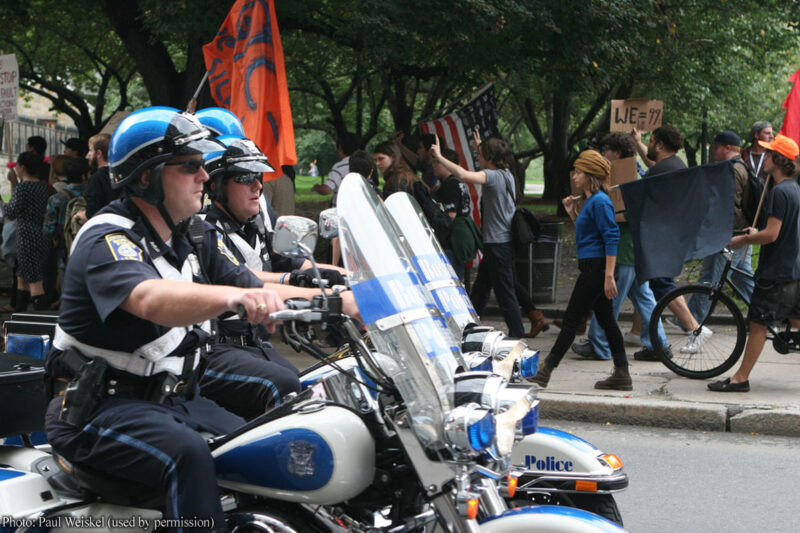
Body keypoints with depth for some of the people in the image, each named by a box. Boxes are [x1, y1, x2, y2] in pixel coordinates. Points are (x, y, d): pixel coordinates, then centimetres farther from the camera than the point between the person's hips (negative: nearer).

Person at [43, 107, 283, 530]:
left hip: (173, 398, 8)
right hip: (98, 405, -8)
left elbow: (261, 295, 7)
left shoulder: (194, 237, 12)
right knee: (187, 454, -33)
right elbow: (151, 300, -36)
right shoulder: (107, 239, -15)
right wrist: (232, 296, -54)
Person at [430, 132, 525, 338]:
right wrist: (480, 147, 43)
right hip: (504, 241, 10)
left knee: (505, 292, -5)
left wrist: (439, 157, -23)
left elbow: (463, 174, -33)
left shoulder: (494, 176, -18)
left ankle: (517, 335, -2)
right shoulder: (506, 174, 9)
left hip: (498, 244, -10)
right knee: (479, 290, 18)